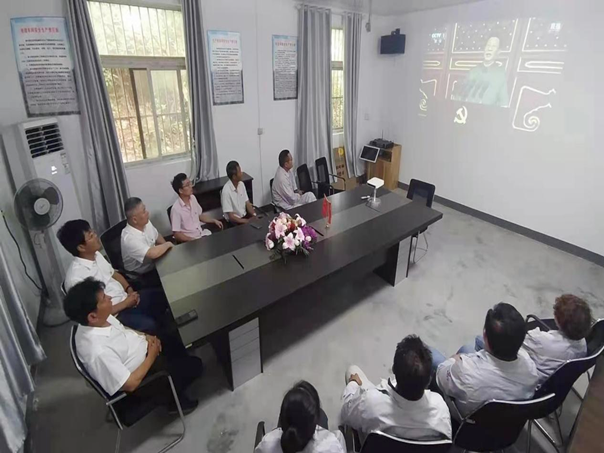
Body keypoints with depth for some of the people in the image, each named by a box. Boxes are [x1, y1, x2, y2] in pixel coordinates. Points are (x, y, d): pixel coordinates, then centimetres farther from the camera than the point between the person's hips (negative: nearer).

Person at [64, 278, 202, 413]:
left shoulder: (101, 319, -15)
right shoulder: (99, 351, -38)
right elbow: (131, 384, -28)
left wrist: (146, 336, -6)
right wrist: (151, 356, -18)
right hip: (141, 378, -7)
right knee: (194, 366, 0)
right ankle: (172, 400, 26)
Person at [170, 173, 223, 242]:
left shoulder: (193, 198, 2)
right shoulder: (176, 209, -18)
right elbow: (177, 235, -15)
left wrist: (214, 221, 6)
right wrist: (194, 241, -21)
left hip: (202, 234, 7)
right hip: (189, 240, -6)